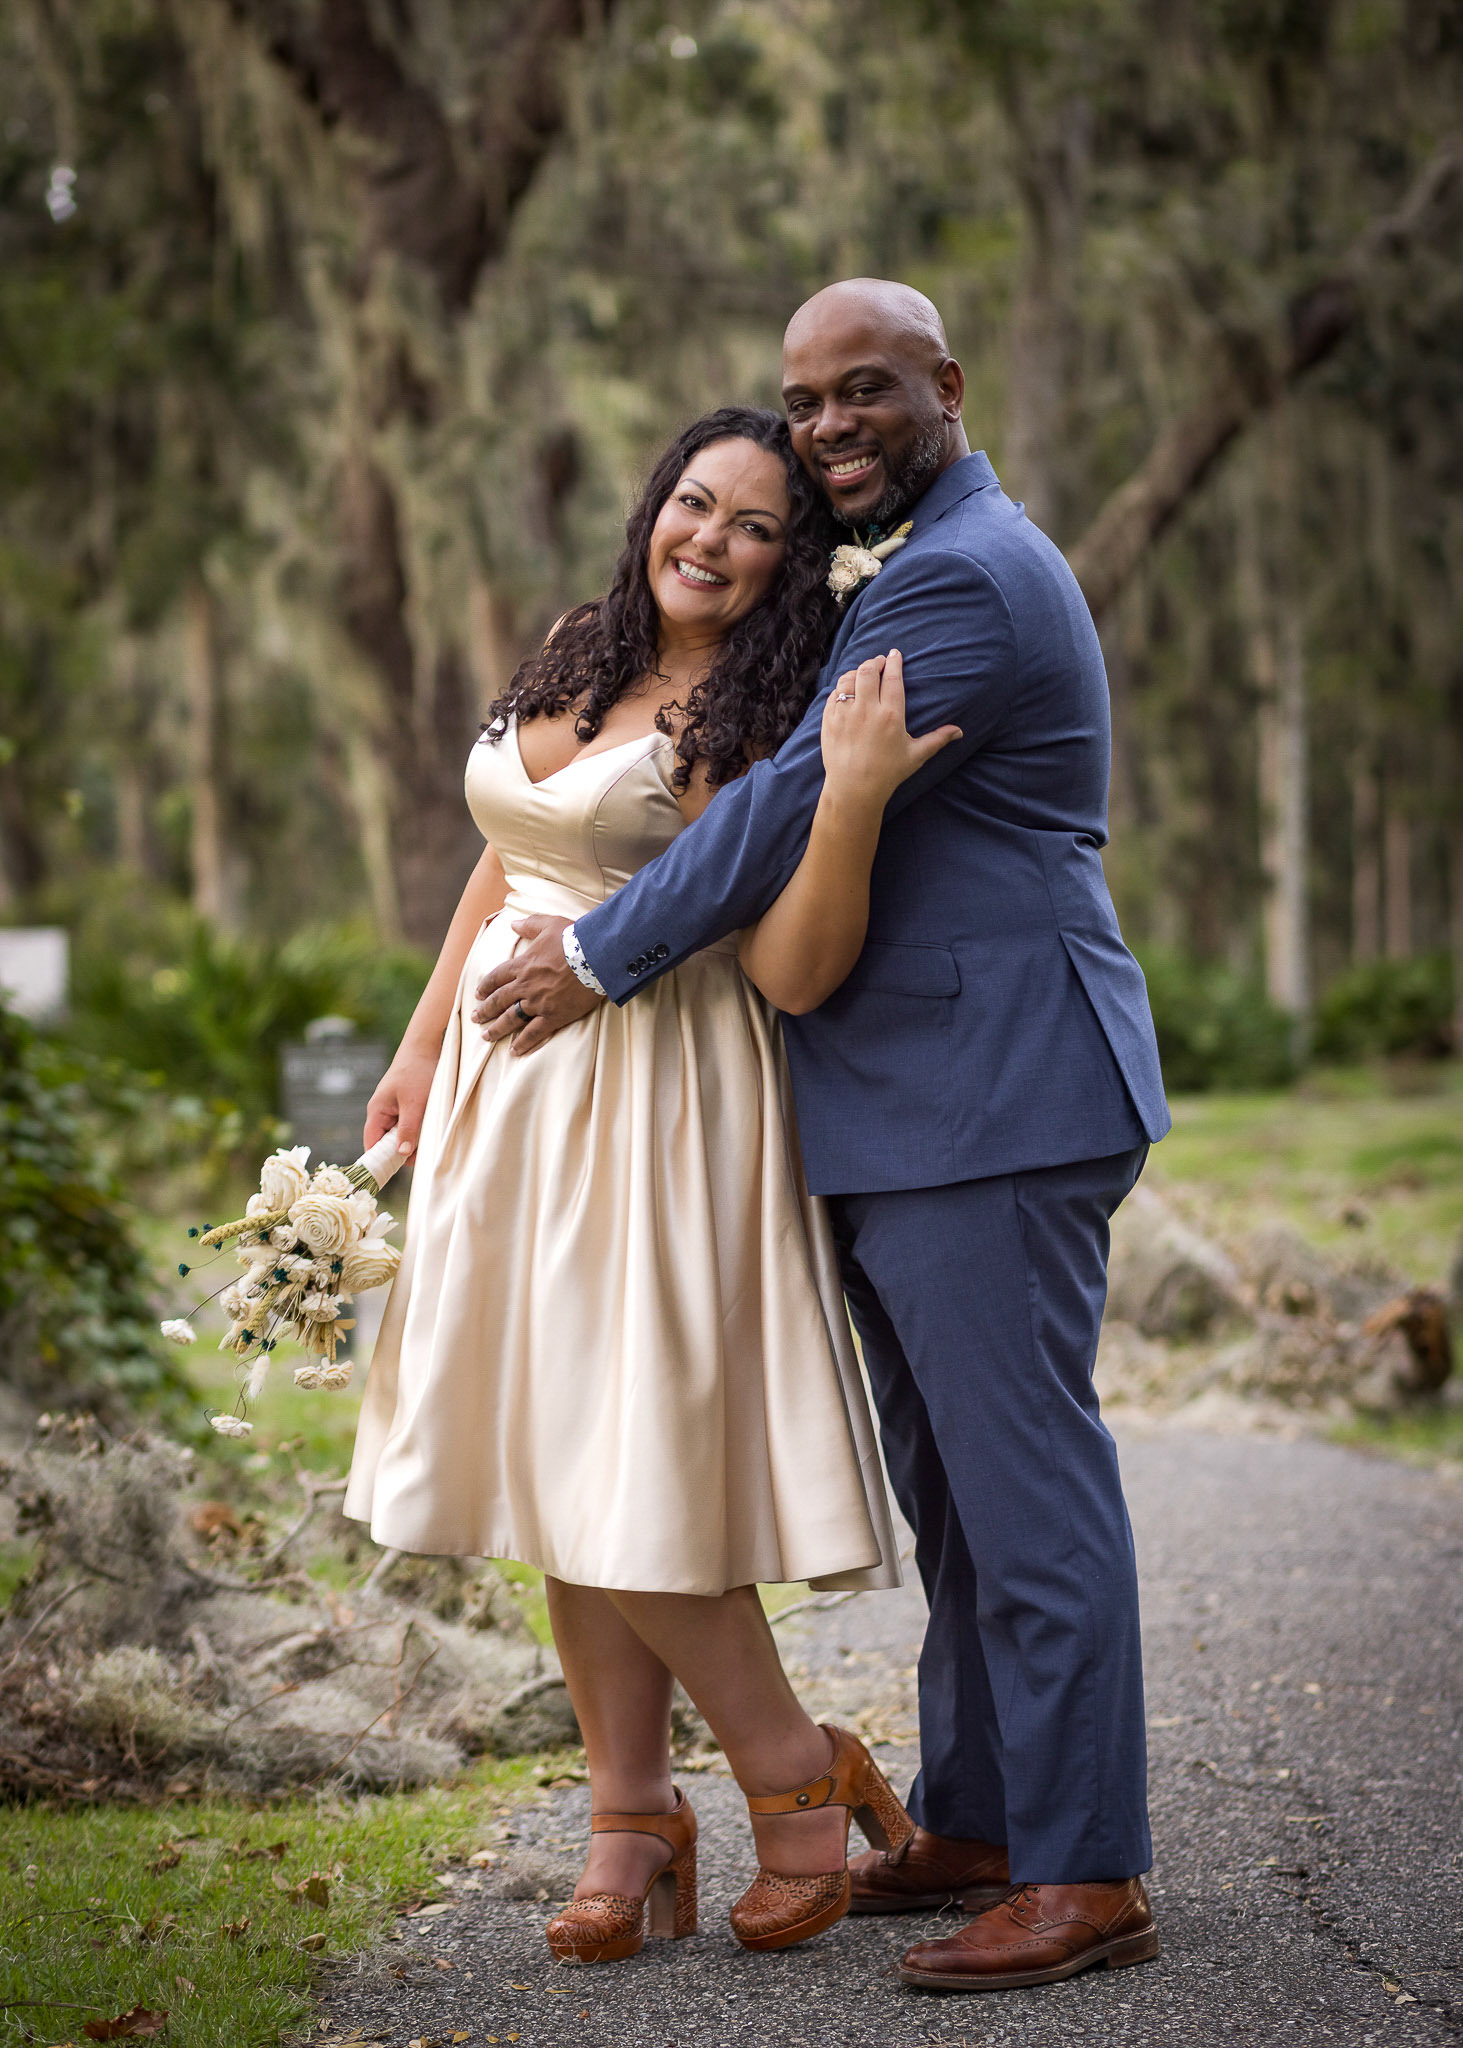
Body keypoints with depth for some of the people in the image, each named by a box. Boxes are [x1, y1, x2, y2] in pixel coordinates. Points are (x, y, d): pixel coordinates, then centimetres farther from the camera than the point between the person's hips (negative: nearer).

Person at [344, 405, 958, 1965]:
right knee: (559, 1463, 6)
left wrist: (853, 798, -29)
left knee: (624, 1459, -9)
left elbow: (793, 972, -18)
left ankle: (795, 1773, 10)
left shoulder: (759, 725, -9)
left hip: (654, 1106, -7)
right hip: (515, 1082, 7)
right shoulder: (577, 659, 11)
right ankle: (630, 1826, 14)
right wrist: (426, 1043, 21)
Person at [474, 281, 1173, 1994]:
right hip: (906, 1113, 11)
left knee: (1023, 1476, -8)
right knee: (952, 1488, 15)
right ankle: (975, 1824, 25)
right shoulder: (925, 564, 21)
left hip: (992, 1101, -11)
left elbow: (797, 805, -15)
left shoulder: (960, 579, -14)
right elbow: (821, 798, 28)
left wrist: (599, 958, -6)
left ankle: (1086, 1872, -2)